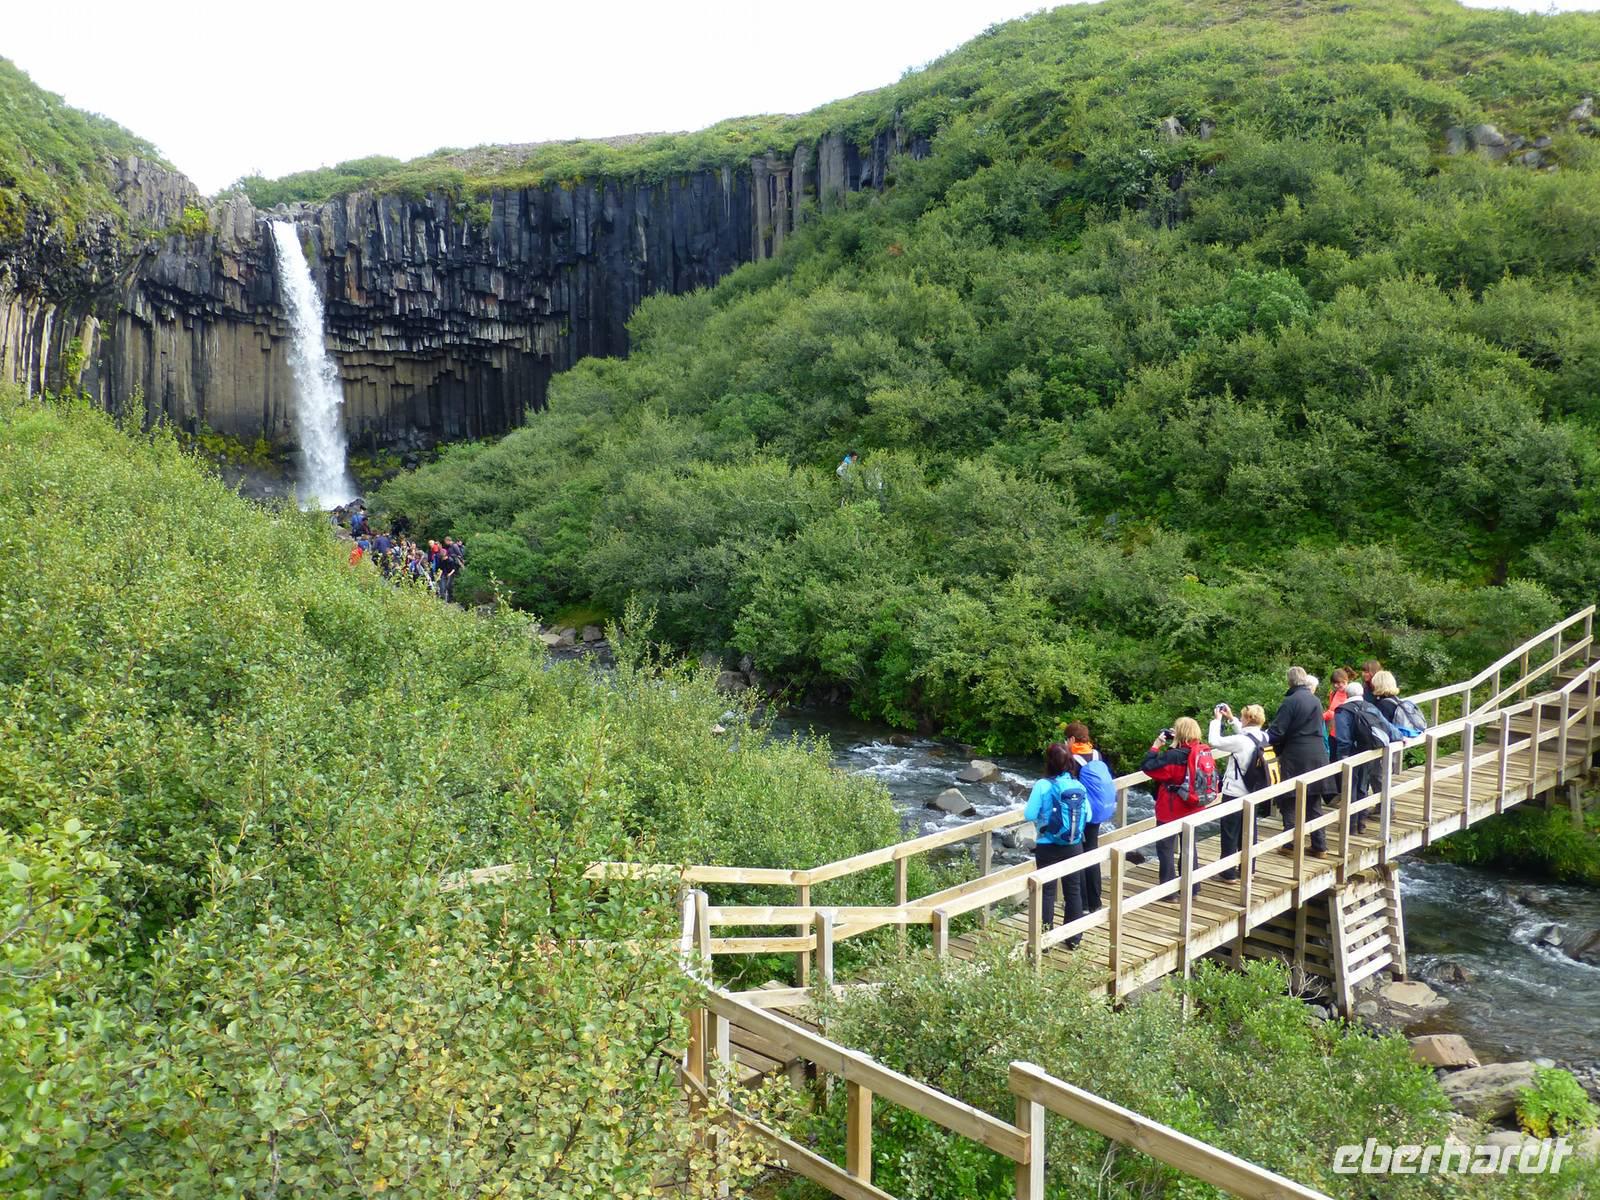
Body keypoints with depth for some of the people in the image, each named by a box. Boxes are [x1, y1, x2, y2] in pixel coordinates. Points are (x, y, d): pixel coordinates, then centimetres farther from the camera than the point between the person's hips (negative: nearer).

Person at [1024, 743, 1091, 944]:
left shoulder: (1043, 786, -15)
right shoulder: (1079, 786, -5)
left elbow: (1029, 815, -16)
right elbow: (1087, 816, -1)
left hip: (1048, 847, -3)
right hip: (1074, 847, 3)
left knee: (1047, 892, 8)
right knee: (1073, 891, 14)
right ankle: (1074, 939, 23)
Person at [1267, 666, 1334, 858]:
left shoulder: (1290, 702, -13)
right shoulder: (1316, 700, 9)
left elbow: (1276, 732, -15)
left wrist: (1279, 751, 3)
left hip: (1295, 757, -6)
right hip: (1317, 754, 6)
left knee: (1290, 802, 3)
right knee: (1314, 803, 12)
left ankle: (1290, 844, 5)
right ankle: (1319, 845, 14)